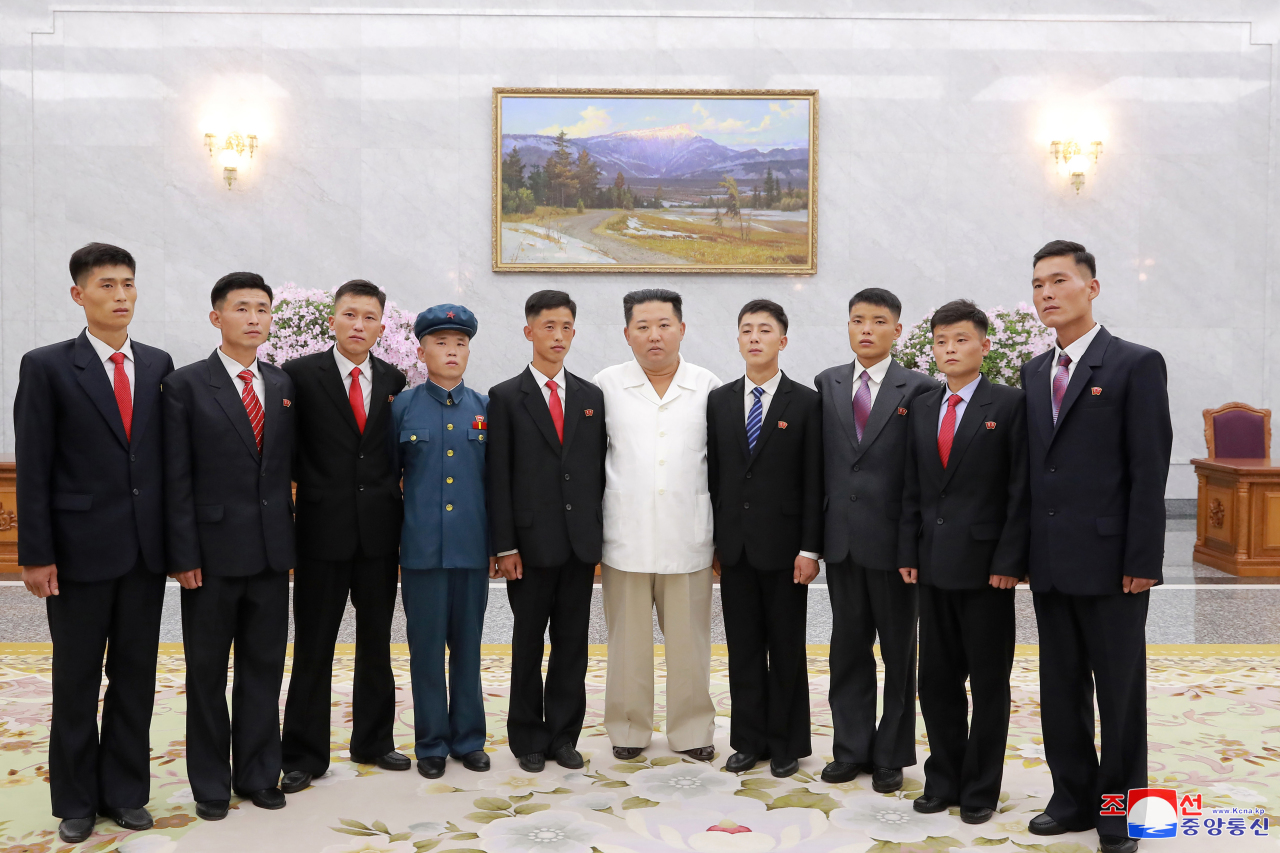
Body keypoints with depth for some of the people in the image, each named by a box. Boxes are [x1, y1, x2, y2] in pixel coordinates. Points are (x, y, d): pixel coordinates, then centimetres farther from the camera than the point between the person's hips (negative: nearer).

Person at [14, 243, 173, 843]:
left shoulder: (158, 365, 7)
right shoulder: (47, 367, -3)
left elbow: (168, 453, 9)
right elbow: (34, 469, -6)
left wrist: (178, 536, 5)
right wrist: (36, 555, -9)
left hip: (147, 547, 3)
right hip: (80, 547, -3)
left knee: (136, 675, 11)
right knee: (76, 680, 9)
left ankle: (125, 792, 25)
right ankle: (76, 802, 24)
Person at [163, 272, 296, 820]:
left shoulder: (284, 386, 9)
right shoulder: (186, 385, -3)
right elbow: (177, 480, -7)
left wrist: (293, 542, 7)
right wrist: (183, 555, -11)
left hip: (272, 550, 4)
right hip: (213, 552, -3)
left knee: (264, 667, 11)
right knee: (207, 670, 8)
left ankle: (258, 774, 24)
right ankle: (210, 782, 22)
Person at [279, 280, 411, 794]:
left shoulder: (394, 381, 7)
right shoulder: (301, 375, -4)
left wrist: (403, 517, 6)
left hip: (380, 531, 4)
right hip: (323, 529, -3)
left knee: (376, 641, 14)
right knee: (313, 647, 5)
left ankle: (373, 741, 28)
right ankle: (304, 754, 16)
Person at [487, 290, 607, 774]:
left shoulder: (591, 397, 10)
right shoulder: (506, 398, 0)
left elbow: (600, 470, 10)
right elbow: (498, 478, -4)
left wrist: (601, 535, 5)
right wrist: (505, 546, -9)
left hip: (581, 542, 3)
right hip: (531, 543, -3)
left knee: (573, 643, 9)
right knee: (528, 643, 7)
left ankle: (564, 736, 21)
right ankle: (528, 739, 20)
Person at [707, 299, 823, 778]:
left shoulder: (806, 403, -2)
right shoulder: (719, 401, 8)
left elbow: (814, 483, -5)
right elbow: (712, 475, 8)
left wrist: (809, 549, -10)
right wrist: (711, 540, 4)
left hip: (783, 547, -3)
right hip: (734, 546, 3)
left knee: (786, 649, 7)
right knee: (743, 649, 9)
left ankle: (786, 744, 19)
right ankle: (749, 740, 21)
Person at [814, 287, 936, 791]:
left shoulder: (919, 389, -4)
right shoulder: (827, 384, 8)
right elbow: (818, 460, 9)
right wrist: (815, 532, 5)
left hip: (892, 540, -3)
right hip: (841, 538, 4)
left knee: (898, 651, 8)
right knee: (848, 647, 12)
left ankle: (892, 754, 21)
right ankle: (851, 749, 24)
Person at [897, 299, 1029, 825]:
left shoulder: (1010, 404, -4)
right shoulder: (921, 408, 11)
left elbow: (1021, 490, -8)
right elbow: (912, 489, 12)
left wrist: (1009, 561, -14)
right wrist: (908, 552, 5)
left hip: (985, 564, -5)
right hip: (933, 565, 5)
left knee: (989, 682, 6)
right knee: (936, 679, 11)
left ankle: (981, 789, 18)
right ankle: (943, 781, 24)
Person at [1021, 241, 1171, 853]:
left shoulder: (1136, 365, -6)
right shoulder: (1034, 372, 12)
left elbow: (1150, 471, -10)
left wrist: (1142, 561, -14)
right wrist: (1024, 548, 9)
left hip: (1110, 561, -6)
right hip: (1050, 562, 6)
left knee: (1120, 692, 7)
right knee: (1061, 688, 13)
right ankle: (1073, 798, 26)